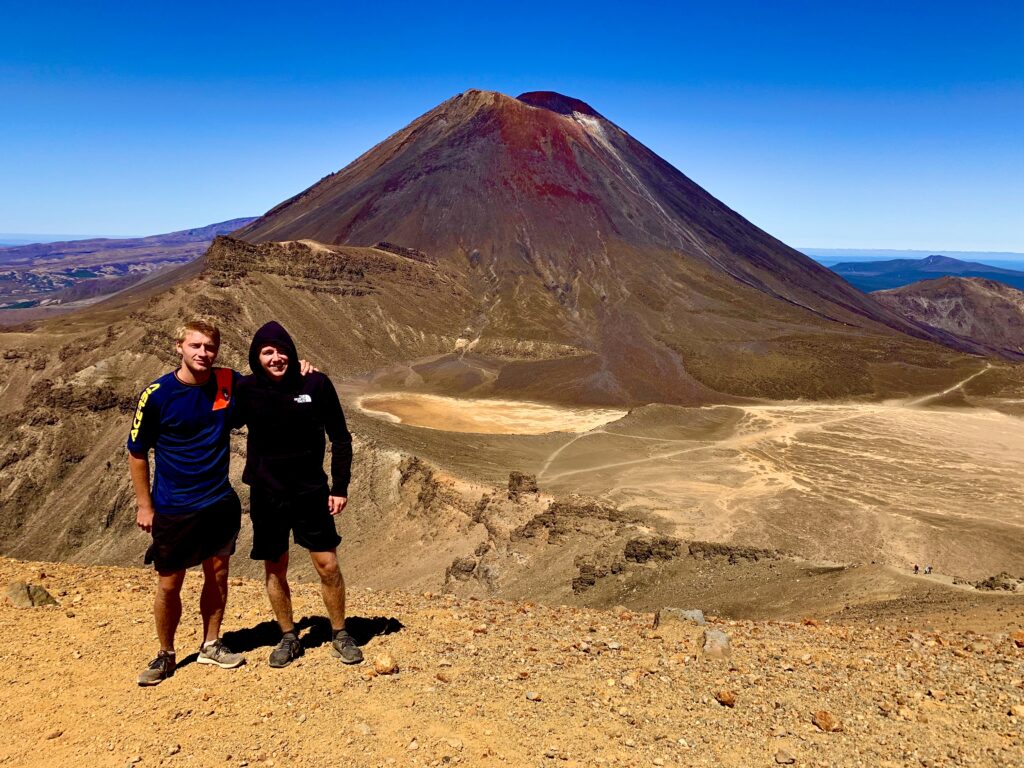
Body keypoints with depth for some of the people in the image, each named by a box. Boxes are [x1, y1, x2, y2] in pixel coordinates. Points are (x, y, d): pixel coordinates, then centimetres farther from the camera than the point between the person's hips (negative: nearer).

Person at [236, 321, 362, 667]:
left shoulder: (316, 384, -8)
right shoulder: (246, 390, -5)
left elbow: (340, 437, -1)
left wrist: (340, 487, -4)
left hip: (312, 492, -1)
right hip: (267, 495, 1)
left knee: (327, 565, 1)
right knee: (274, 569, 11)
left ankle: (340, 635, 22)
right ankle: (288, 638, 30)